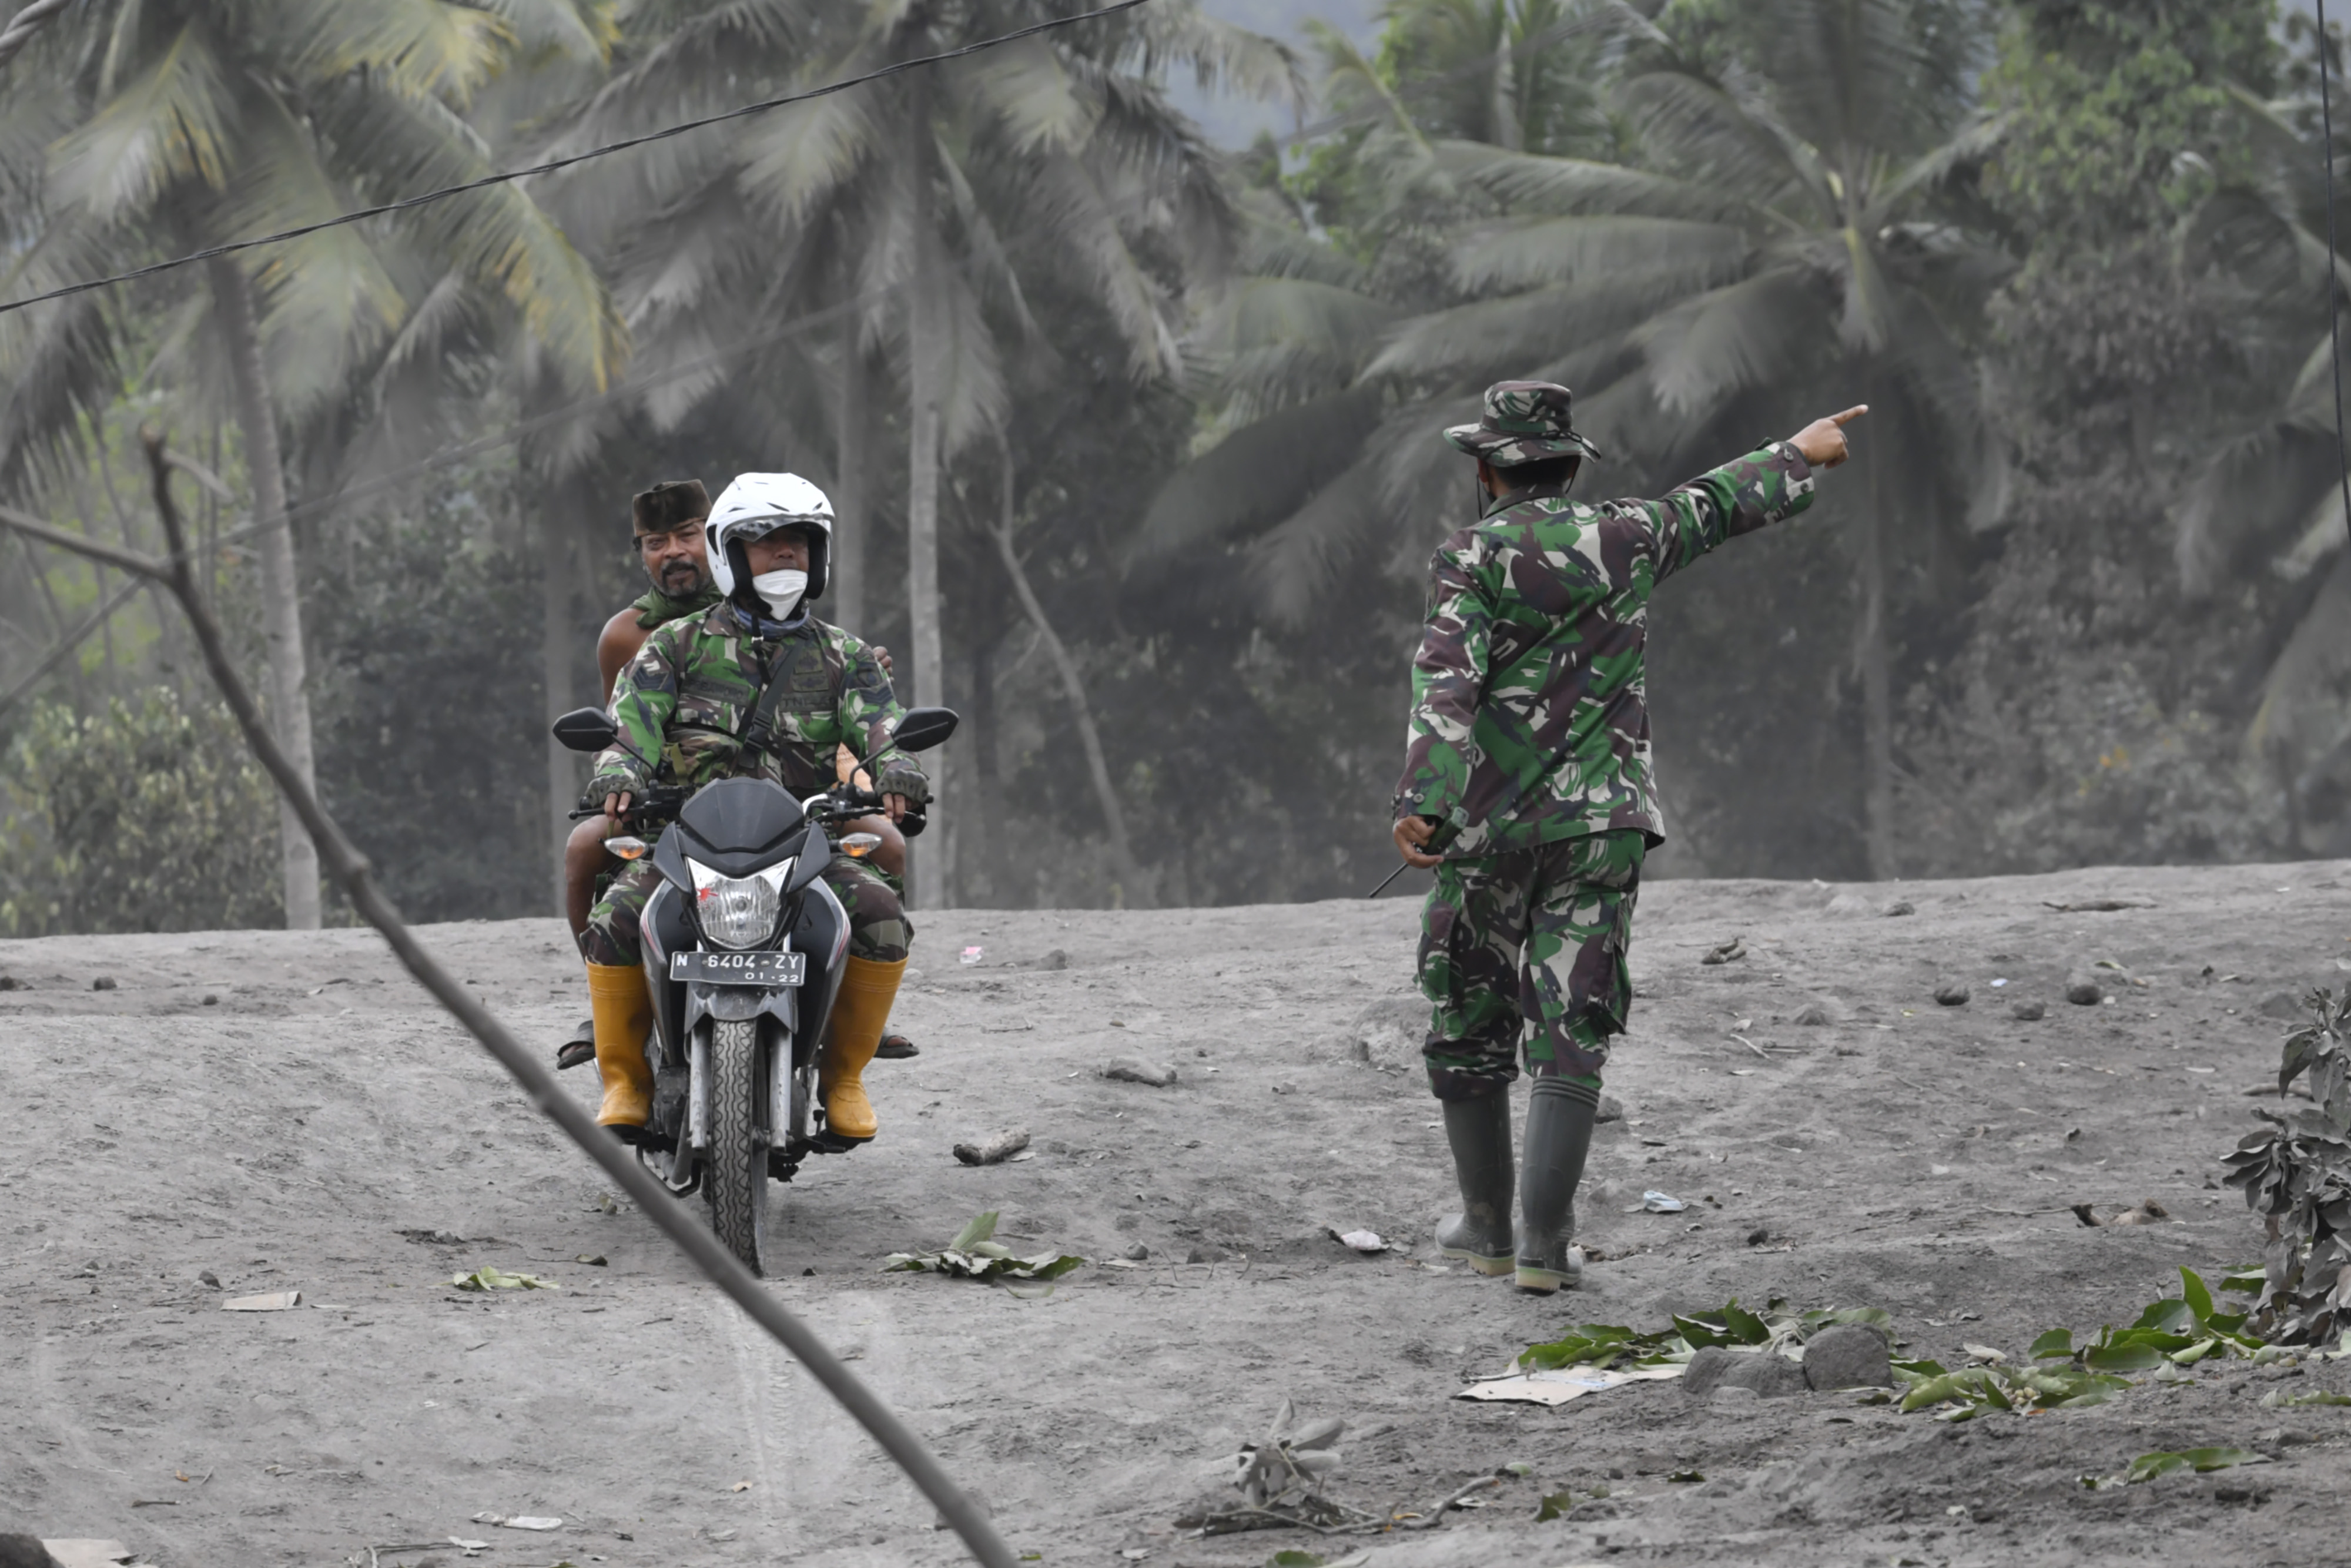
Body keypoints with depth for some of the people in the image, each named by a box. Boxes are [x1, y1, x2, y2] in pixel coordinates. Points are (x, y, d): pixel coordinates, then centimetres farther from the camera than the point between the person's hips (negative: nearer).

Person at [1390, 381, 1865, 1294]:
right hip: (1600, 826, 2)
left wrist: (1423, 799, -31)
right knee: (1570, 1036, 0)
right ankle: (1545, 1244, -10)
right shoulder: (1621, 543, 5)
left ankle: (1487, 1227, 24)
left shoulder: (1474, 559, -6)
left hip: (1491, 828, -2)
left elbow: (1448, 678, -20)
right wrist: (1799, 457, 42)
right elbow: (1714, 508, 23)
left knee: (1469, 1030, 13)